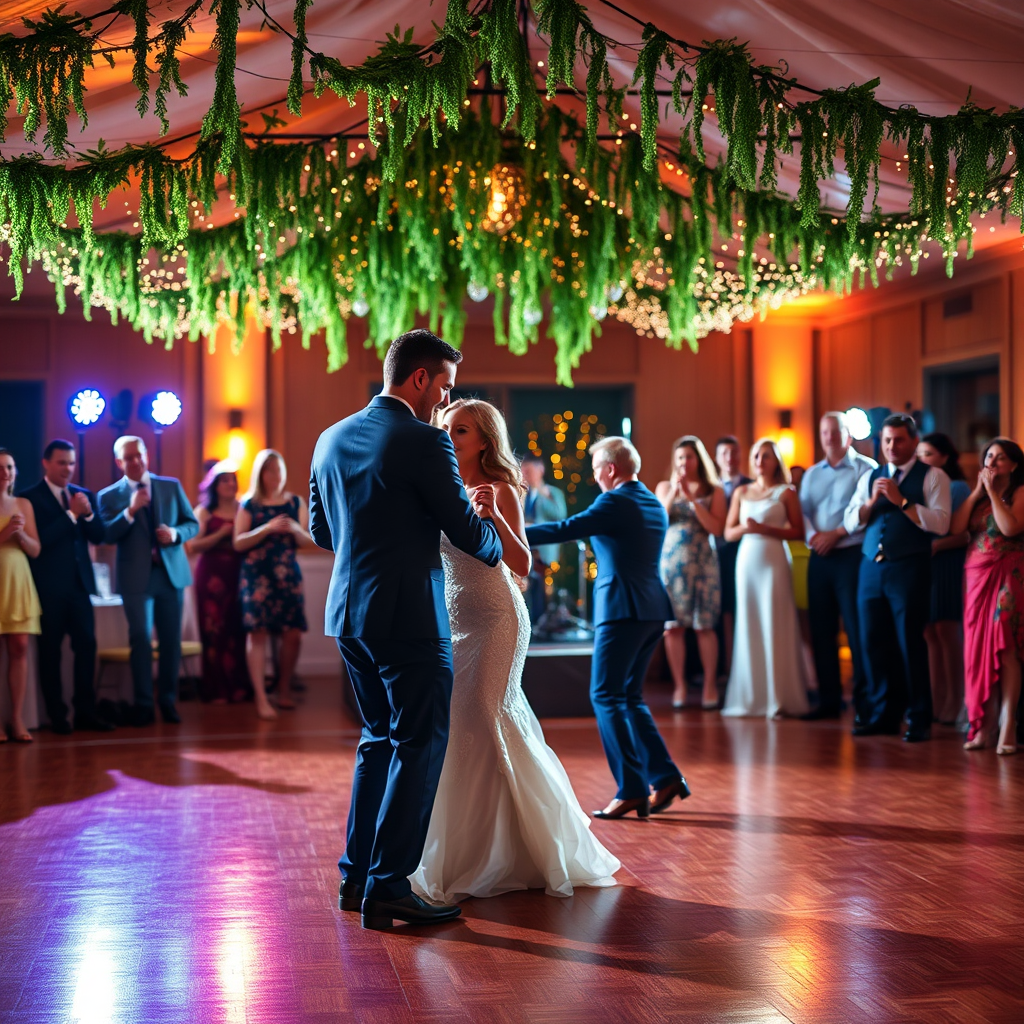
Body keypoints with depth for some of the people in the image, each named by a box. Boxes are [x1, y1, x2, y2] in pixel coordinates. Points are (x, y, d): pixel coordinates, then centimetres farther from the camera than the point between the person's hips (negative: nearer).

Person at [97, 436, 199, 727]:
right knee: (141, 638, -8)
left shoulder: (171, 486, 8)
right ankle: (144, 704, -1)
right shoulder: (109, 496, 2)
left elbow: (192, 524, 9)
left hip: (171, 572, 2)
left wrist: (176, 533, -12)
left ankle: (168, 701, 17)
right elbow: (107, 536, -9)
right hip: (136, 578, -2)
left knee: (171, 640, 6)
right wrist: (130, 511, -20)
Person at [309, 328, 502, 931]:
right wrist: (497, 545, 12)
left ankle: (357, 875, 23)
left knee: (380, 739, 19)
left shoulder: (332, 439, 9)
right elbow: (466, 530, -10)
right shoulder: (425, 442, -14)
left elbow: (321, 531, 16)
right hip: (408, 617, -8)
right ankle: (388, 887, 0)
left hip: (349, 613, 8)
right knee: (420, 745, 1)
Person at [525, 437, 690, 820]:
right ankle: (665, 777, 10)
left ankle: (631, 790, -9)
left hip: (622, 610, -9)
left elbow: (565, 529, -16)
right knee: (629, 696, 16)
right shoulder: (654, 505, 16)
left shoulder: (615, 503, -11)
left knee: (606, 696, -4)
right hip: (653, 610, 9)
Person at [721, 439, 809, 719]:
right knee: (748, 627, 4)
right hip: (747, 560, 4)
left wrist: (766, 529, -15)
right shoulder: (741, 492, 12)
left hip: (774, 561, -4)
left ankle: (779, 698, -1)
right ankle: (749, 697, 9)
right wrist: (744, 528, -9)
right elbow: (728, 533, 11)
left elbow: (798, 532, -6)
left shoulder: (785, 493, 1)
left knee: (774, 628, -5)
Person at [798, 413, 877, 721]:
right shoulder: (812, 474, 18)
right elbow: (803, 511, 11)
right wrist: (812, 535, -9)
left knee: (856, 629, -7)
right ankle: (828, 700, 13)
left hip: (851, 555, -6)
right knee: (821, 629, 6)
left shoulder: (865, 468, -1)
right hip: (819, 558, 6)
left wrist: (837, 533, -14)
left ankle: (864, 701, -3)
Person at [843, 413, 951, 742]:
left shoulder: (932, 477, 0)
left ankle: (919, 720, 7)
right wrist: (872, 501, -6)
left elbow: (940, 523, -12)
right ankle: (882, 714, 18)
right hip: (871, 567, 5)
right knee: (873, 642, 6)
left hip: (909, 568, -5)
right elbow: (850, 523, 11)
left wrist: (901, 500, -16)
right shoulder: (870, 478, 16)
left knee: (911, 643, -2)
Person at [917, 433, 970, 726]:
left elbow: (965, 534, -8)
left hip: (948, 562, -5)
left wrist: (936, 545, -20)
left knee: (946, 629, -5)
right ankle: (936, 700, 8)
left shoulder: (957, 488, -1)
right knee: (929, 631, 3)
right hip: (920, 562, 5)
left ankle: (954, 701, 0)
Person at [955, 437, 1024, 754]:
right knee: (979, 648, 1)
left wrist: (993, 491, -10)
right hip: (977, 575, 6)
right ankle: (985, 724, 4)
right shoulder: (977, 495, 16)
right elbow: (955, 527, 2)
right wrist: (977, 491, -1)